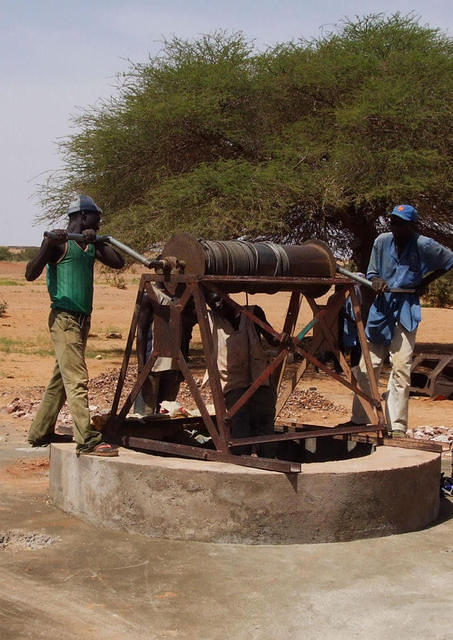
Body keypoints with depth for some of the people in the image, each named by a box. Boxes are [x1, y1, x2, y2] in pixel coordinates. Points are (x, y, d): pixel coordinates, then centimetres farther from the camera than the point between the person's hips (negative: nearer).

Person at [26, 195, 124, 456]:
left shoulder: (90, 245, 16)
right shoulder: (59, 242, -7)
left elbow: (118, 262, 8)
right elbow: (31, 274, -15)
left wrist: (96, 241, -2)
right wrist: (48, 245, -30)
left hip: (83, 319, 9)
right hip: (64, 319, -9)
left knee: (61, 380, 14)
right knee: (77, 380, -13)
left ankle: (40, 433, 23)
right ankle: (88, 441, -16)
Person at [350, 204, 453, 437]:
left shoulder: (424, 245, -7)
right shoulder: (382, 241, 2)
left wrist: (425, 281, 1)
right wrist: (377, 281, -11)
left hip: (406, 310, -3)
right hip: (381, 308, 3)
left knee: (401, 368, -8)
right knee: (368, 366, 3)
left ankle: (397, 427, -2)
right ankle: (358, 420, 12)